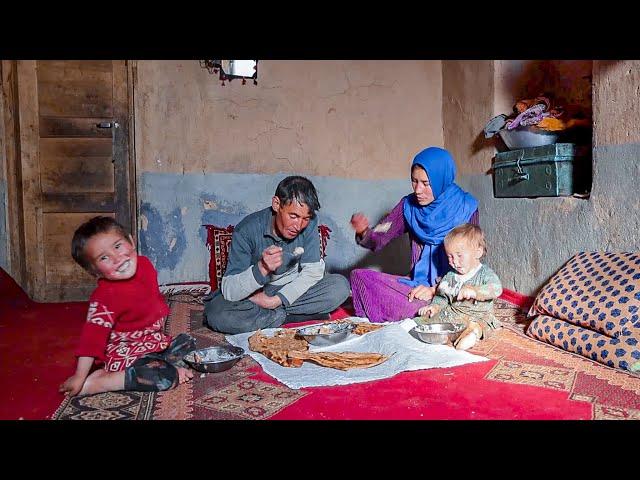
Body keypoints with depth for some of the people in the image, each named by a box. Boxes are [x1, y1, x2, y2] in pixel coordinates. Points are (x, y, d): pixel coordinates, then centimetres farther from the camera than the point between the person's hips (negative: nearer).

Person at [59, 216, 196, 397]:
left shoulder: (144, 265, -6)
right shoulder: (105, 297, -26)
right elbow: (93, 335, -25)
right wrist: (79, 377, -24)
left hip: (155, 342, 8)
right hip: (126, 354, -8)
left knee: (187, 341, 17)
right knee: (166, 376, -27)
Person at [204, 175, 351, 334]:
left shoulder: (309, 223, -15)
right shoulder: (247, 230, -23)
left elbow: (313, 271, -12)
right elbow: (229, 290, -26)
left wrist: (277, 300, -22)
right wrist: (262, 269, -45)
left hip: (291, 290, 3)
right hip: (254, 292, -3)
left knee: (341, 285, -18)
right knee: (216, 314, -32)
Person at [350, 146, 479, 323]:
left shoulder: (465, 208, -6)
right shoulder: (409, 205, 4)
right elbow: (379, 240, -1)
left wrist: (436, 289, -18)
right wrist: (363, 232, -24)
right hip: (417, 282, 4)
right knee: (359, 276, -19)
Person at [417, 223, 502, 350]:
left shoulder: (485, 274, -7)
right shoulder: (450, 276, 11)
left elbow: (496, 289, -27)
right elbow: (441, 296, 22)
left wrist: (474, 291, -42)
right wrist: (435, 306, 0)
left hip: (477, 317, -6)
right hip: (450, 314, 6)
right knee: (422, 319, -8)